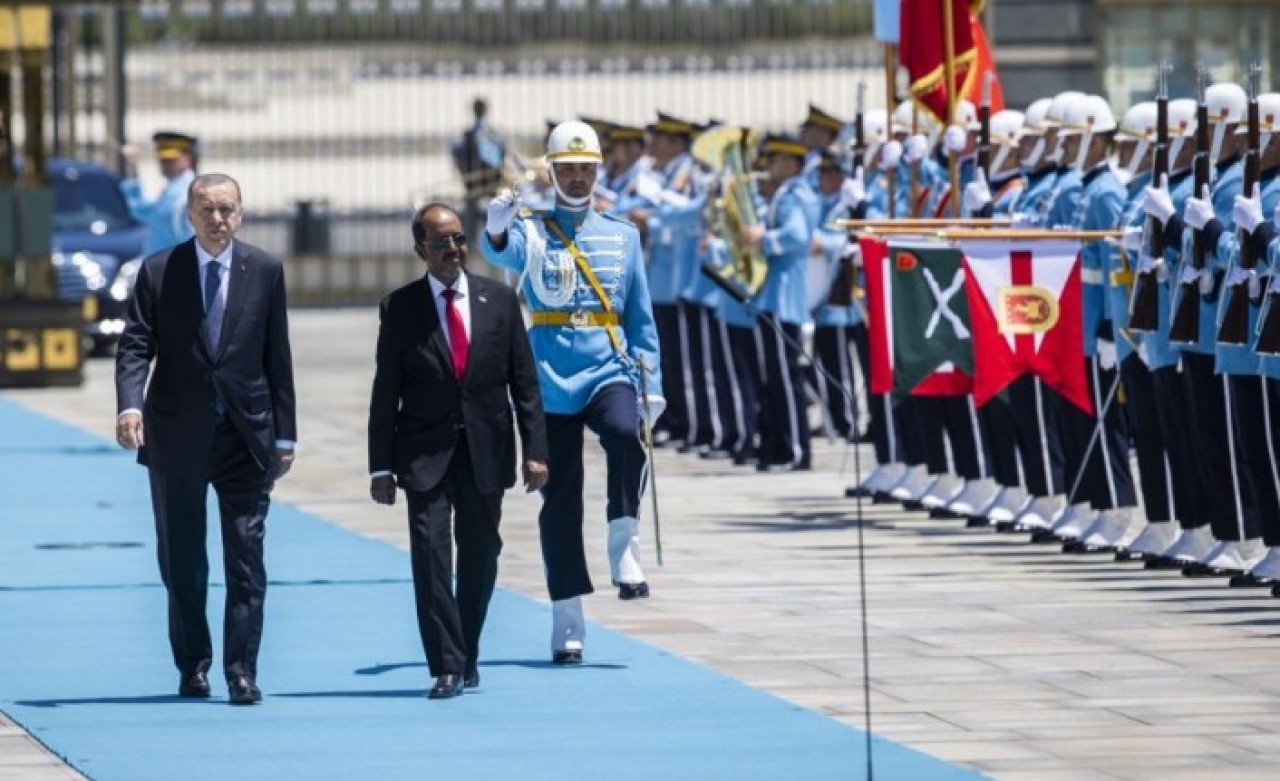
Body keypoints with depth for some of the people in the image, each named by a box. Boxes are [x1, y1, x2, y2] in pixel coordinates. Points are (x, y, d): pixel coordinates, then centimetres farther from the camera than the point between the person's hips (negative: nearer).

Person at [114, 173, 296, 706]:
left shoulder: (265, 272, 4)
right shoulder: (158, 272, 1)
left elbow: (277, 357, 6)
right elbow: (135, 345, -4)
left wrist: (283, 437, 4)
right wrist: (130, 405, -23)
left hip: (246, 435, 0)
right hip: (177, 436, 0)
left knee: (246, 558, -6)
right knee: (181, 561, 7)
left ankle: (242, 672, -5)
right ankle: (193, 667, 19)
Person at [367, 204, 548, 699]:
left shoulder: (499, 300, 5)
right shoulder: (400, 309, 0)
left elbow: (524, 381, 6)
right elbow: (386, 393, 1)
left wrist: (534, 449, -1)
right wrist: (381, 466, -3)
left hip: (485, 451, 2)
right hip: (426, 454, -2)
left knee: (480, 558, 8)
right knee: (431, 553, -12)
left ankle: (467, 655, 25)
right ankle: (447, 667, -11)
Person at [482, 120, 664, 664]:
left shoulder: (622, 237, 12)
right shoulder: (532, 233, 5)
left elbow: (641, 317, 14)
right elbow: (504, 252, -20)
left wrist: (652, 384, 7)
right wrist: (497, 231, -44)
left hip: (609, 369, 1)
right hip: (551, 378, -1)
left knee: (626, 434, -32)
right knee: (560, 499, 1)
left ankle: (624, 548, -19)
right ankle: (566, 619, 6)